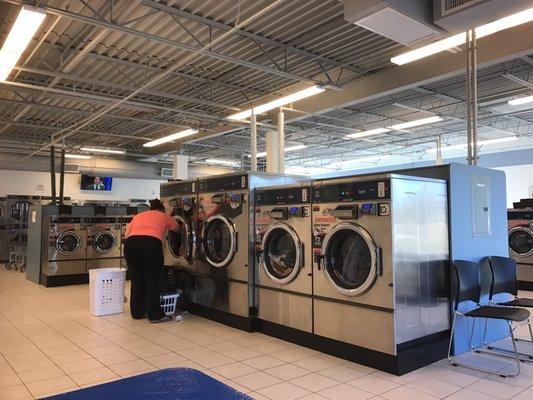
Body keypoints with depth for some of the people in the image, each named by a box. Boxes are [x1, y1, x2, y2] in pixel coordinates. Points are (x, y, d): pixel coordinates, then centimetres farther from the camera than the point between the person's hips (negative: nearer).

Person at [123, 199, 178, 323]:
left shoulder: (138, 216, 30)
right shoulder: (164, 216, 24)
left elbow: (126, 234, 21)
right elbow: (176, 228, 40)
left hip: (130, 244, 4)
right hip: (151, 243, -3)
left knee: (136, 280, 16)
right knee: (152, 280, 6)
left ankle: (137, 313, 26)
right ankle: (155, 315, 11)